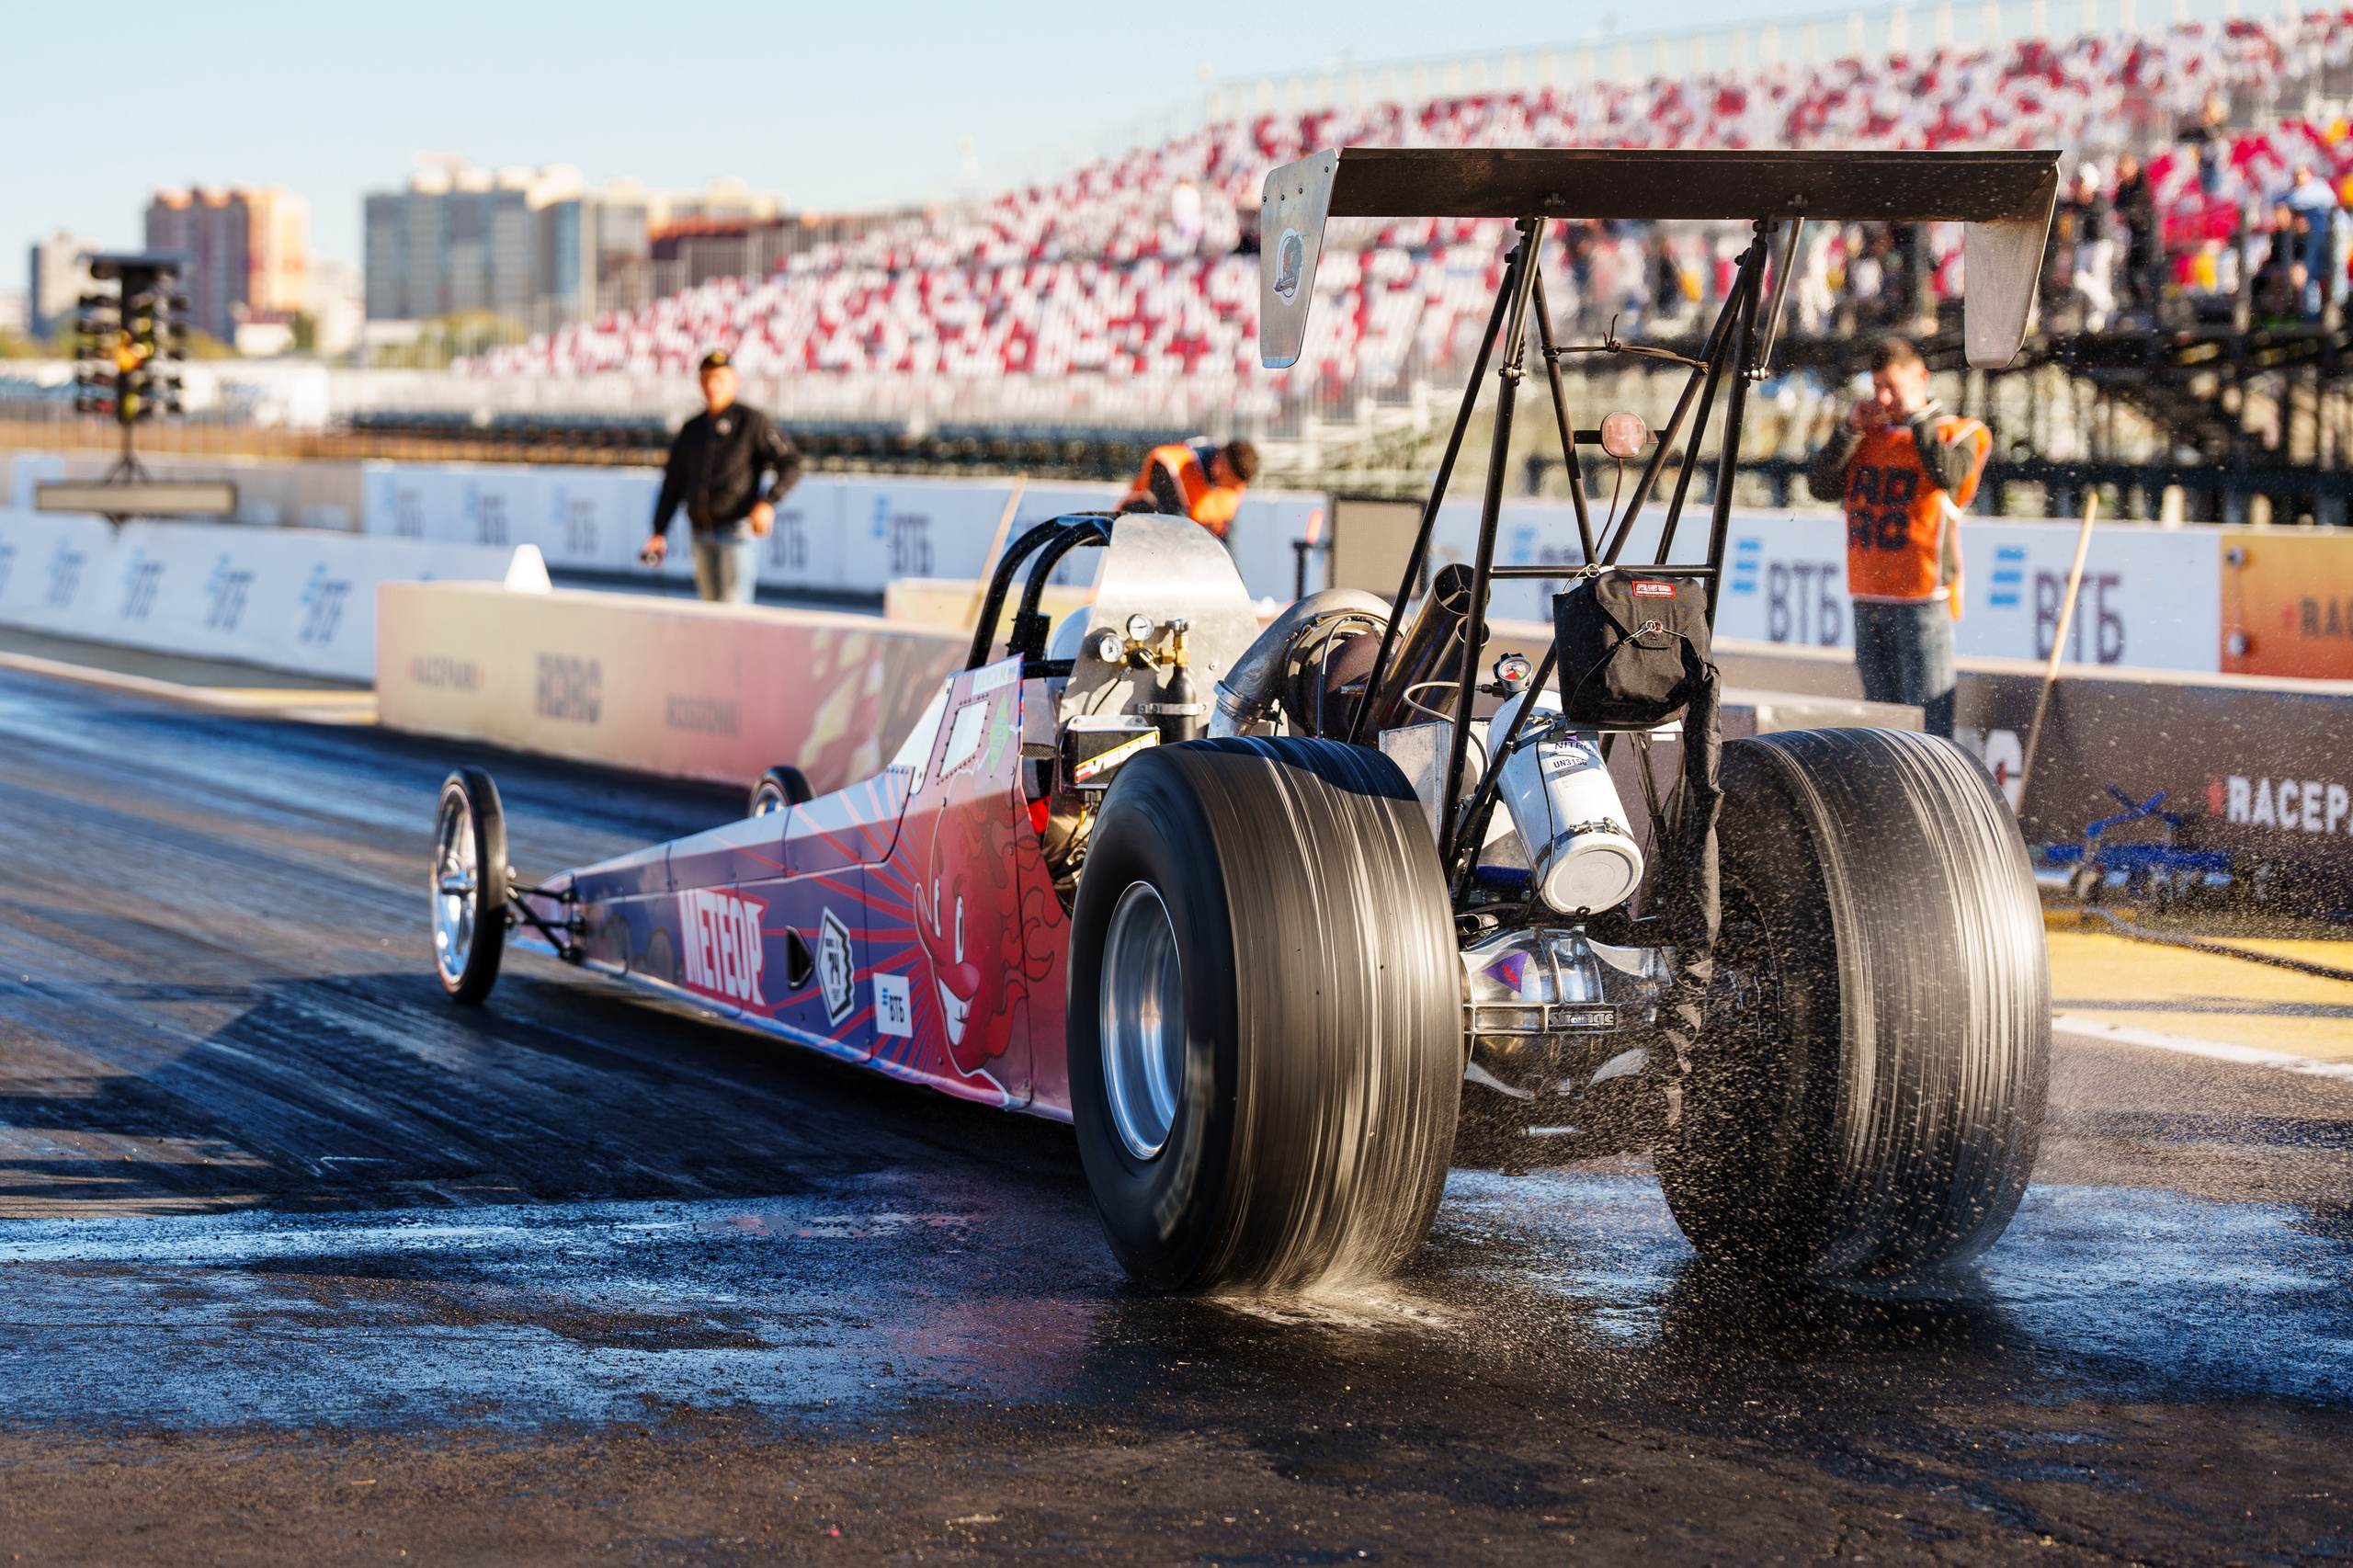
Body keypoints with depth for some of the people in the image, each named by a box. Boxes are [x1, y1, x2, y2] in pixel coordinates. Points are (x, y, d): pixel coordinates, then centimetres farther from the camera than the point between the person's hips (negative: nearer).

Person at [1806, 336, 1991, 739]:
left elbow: (1948, 474, -20)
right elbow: (1821, 486, 4)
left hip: (1923, 600, -5)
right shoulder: (1867, 436, 15)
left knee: (1927, 712, -9)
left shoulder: (1953, 433, 2)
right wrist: (1851, 429, -3)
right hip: (1869, 599, 6)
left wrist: (1917, 415, -11)